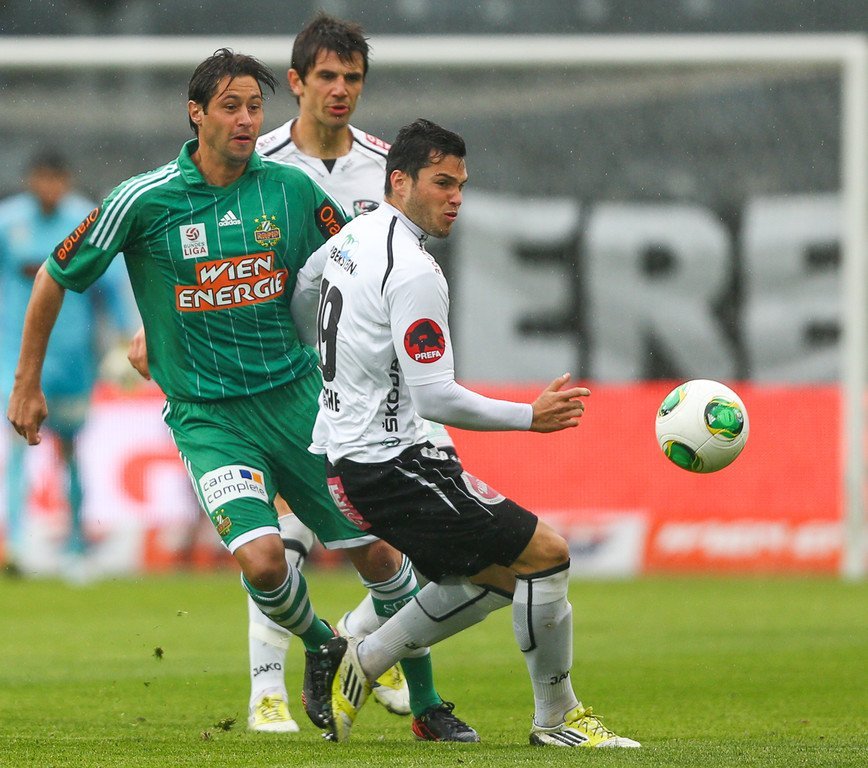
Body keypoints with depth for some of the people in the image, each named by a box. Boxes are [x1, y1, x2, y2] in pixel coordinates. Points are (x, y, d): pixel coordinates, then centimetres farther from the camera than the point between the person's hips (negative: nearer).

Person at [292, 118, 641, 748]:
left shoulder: (349, 240, 11)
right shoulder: (415, 272, -19)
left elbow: (295, 310, 28)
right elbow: (435, 398, -21)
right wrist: (531, 416, -13)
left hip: (340, 454, 10)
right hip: (391, 465, -10)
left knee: (496, 577, 18)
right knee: (545, 553, -7)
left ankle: (363, 663, 20)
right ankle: (556, 718, 2)